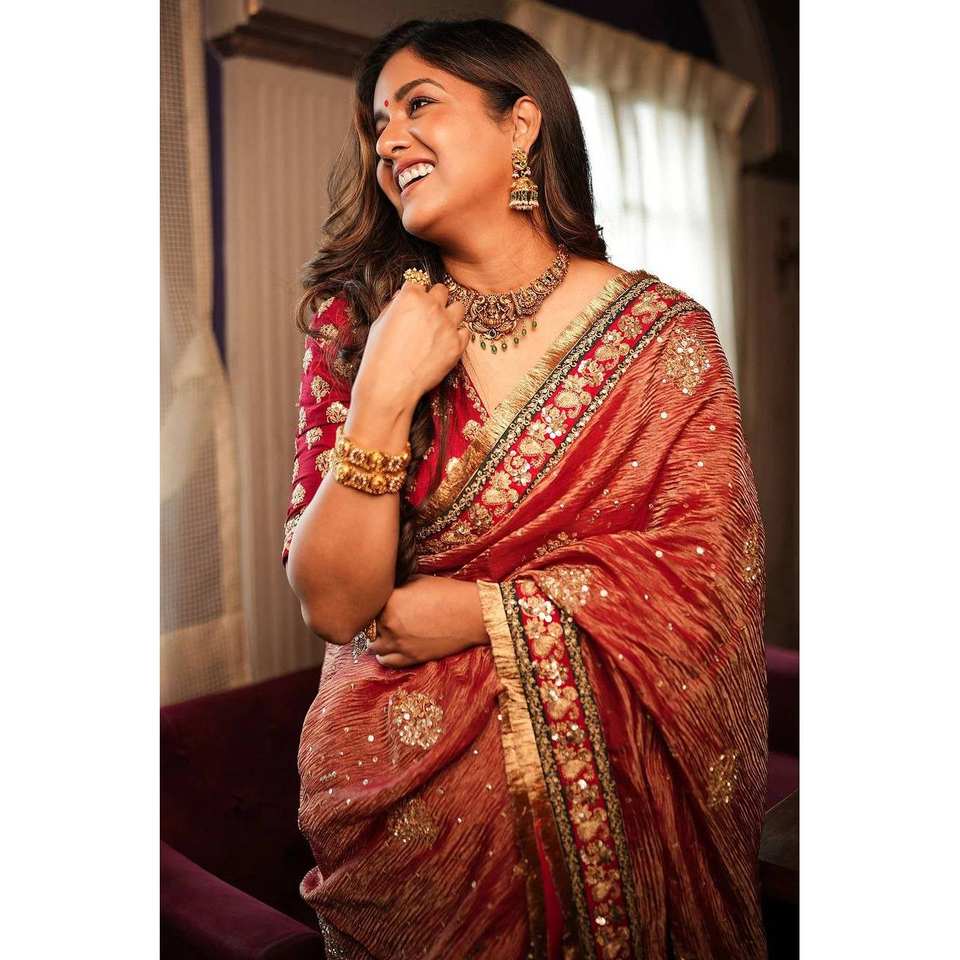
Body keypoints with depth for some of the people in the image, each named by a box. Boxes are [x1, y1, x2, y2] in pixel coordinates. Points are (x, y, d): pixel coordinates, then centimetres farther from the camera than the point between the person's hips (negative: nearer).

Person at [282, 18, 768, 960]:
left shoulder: (662, 334, -8)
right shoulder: (355, 328, -5)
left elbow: (708, 570, -12)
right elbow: (332, 606, -10)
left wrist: (481, 614, -16)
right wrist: (383, 398, -22)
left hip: (600, 792, 0)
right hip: (400, 785, 1)